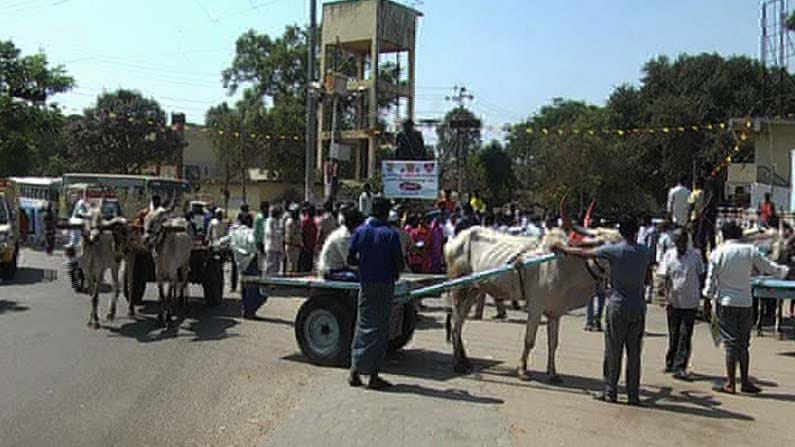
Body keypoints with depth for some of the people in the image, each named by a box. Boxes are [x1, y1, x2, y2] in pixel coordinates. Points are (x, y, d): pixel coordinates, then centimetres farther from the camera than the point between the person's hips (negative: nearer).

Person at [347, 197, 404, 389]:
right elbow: (399, 263, -10)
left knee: (363, 325, 13)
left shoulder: (360, 231, 1)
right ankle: (374, 376, 7)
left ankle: (355, 370, 12)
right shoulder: (391, 234, -10)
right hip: (385, 285, -3)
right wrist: (394, 273, 10)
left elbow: (350, 259, 2)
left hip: (366, 284, 3)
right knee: (380, 328, 4)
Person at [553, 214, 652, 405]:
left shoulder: (613, 250, -9)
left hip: (618, 305, -3)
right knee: (634, 352, 8)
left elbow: (583, 253, -1)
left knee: (613, 351, 5)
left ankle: (610, 392, 11)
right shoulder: (645, 252, 2)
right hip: (639, 306, 3)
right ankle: (633, 395, 13)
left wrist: (562, 249, 13)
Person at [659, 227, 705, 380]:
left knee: (685, 336, -5)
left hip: (691, 302, 0)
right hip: (674, 302, 1)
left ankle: (680, 368, -3)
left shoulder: (695, 255, 1)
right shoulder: (668, 255, 0)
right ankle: (670, 364, 25)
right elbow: (665, 279, -2)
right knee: (674, 335, 11)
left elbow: (700, 277, 9)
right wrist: (667, 298, -13)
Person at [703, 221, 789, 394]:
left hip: (725, 303, -2)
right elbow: (768, 267, 8)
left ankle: (730, 384, 3)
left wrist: (708, 299, 5)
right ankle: (745, 382, 16)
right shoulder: (750, 251, -2)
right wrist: (786, 270, 28)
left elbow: (710, 279, -4)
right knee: (743, 344, 12)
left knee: (731, 344, 2)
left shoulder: (718, 252, -5)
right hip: (745, 304, 2)